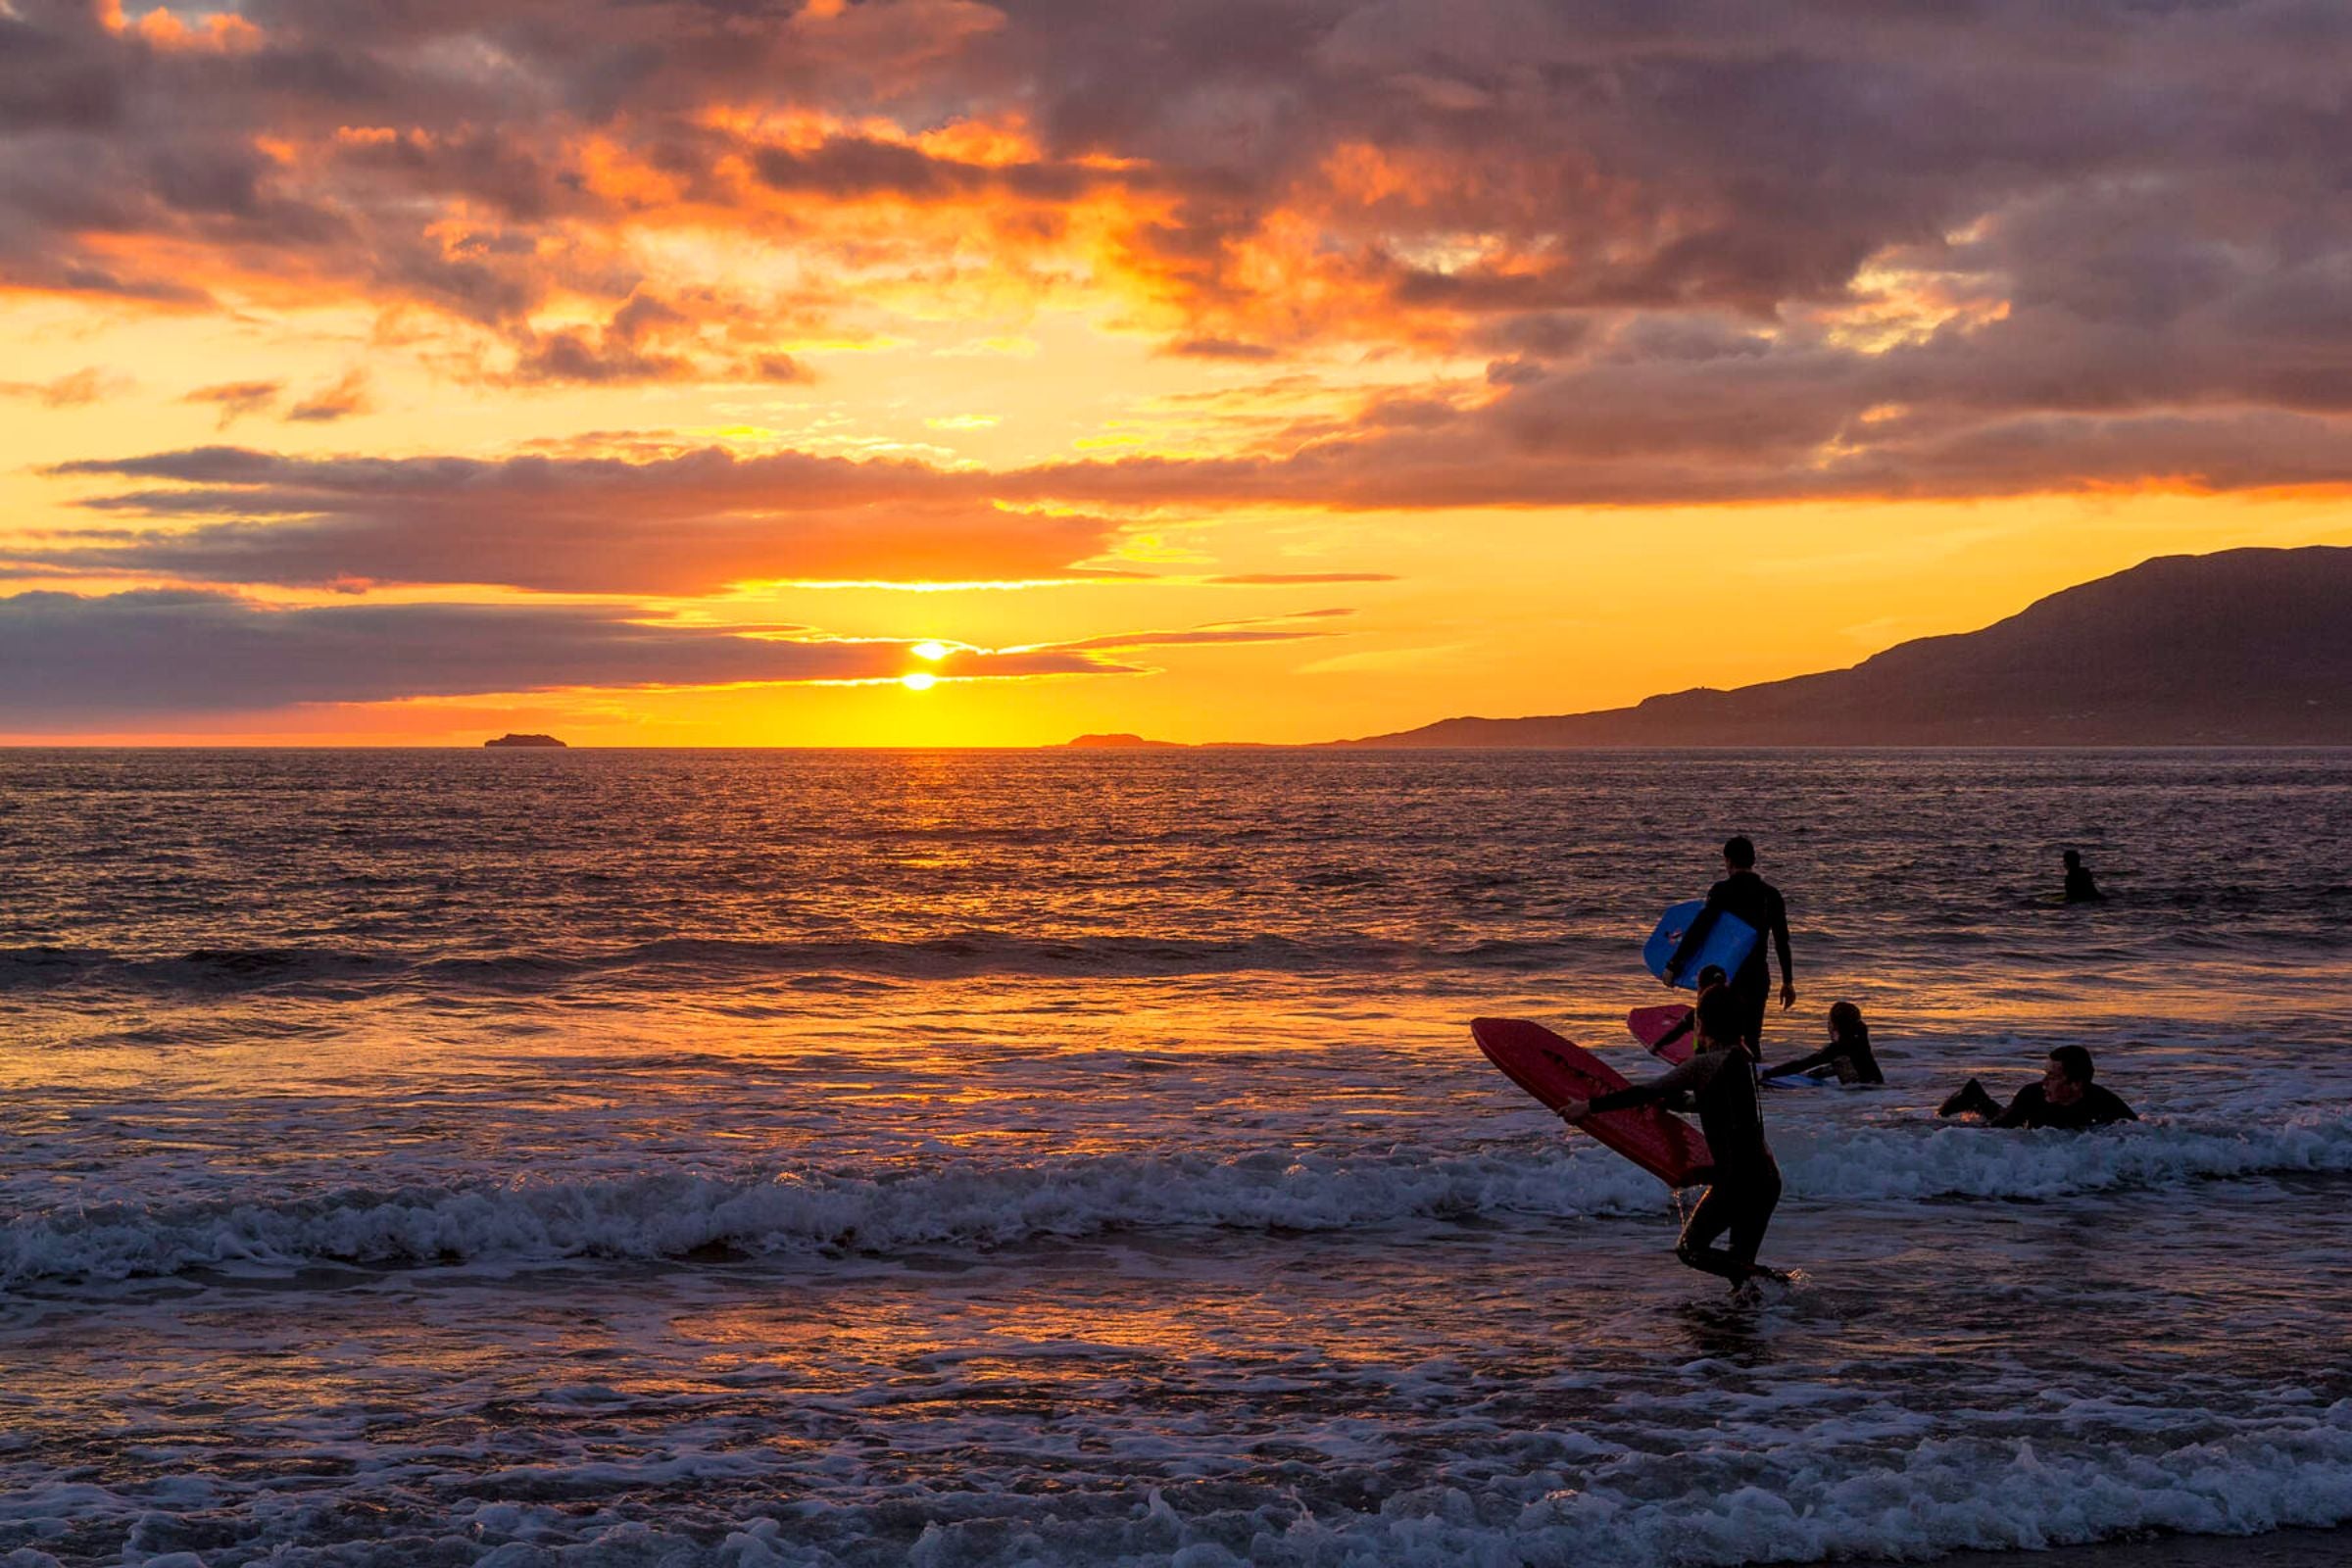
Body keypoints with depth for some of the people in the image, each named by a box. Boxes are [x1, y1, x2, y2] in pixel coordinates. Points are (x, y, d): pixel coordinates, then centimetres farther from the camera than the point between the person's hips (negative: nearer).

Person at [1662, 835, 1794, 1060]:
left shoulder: (1722, 891, -9)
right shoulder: (1770, 894, 5)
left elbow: (1698, 929, -17)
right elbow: (1782, 941, 9)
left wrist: (1673, 965, -16)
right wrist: (1788, 981, 16)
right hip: (1758, 976, 4)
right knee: (1751, 1038, 11)